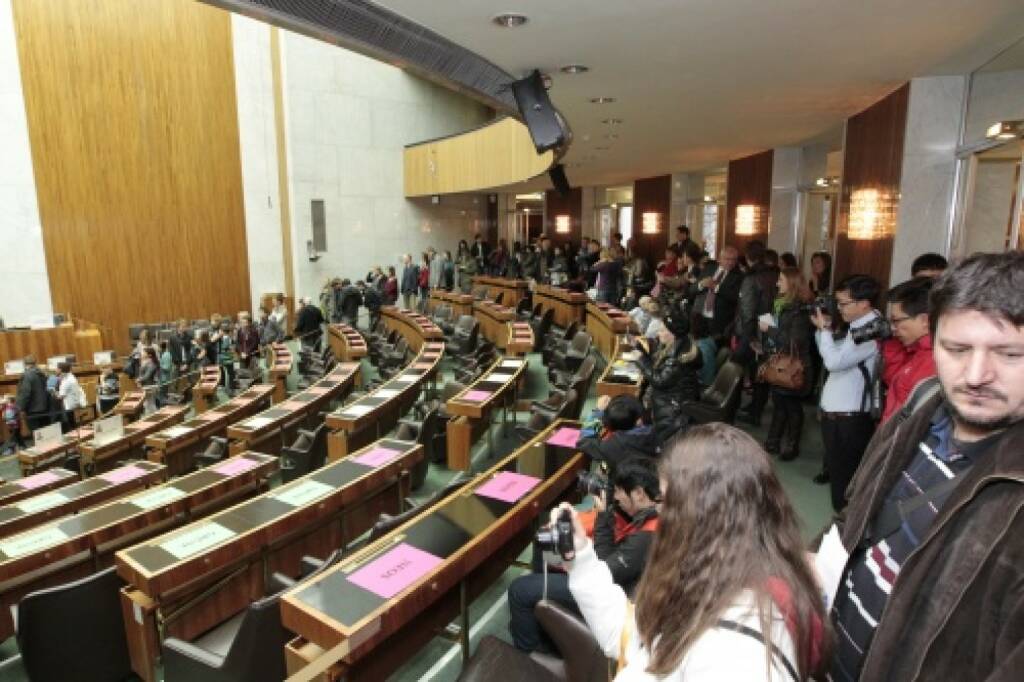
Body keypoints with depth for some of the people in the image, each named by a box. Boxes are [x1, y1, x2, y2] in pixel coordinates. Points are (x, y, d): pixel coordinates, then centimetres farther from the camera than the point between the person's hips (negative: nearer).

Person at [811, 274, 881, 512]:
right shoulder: (858, 326, 12)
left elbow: (834, 361, -25)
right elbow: (833, 356, 18)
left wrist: (824, 328, -12)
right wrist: (824, 328, 5)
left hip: (849, 419, -10)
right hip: (836, 414, 10)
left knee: (844, 479, 2)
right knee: (837, 470, 20)